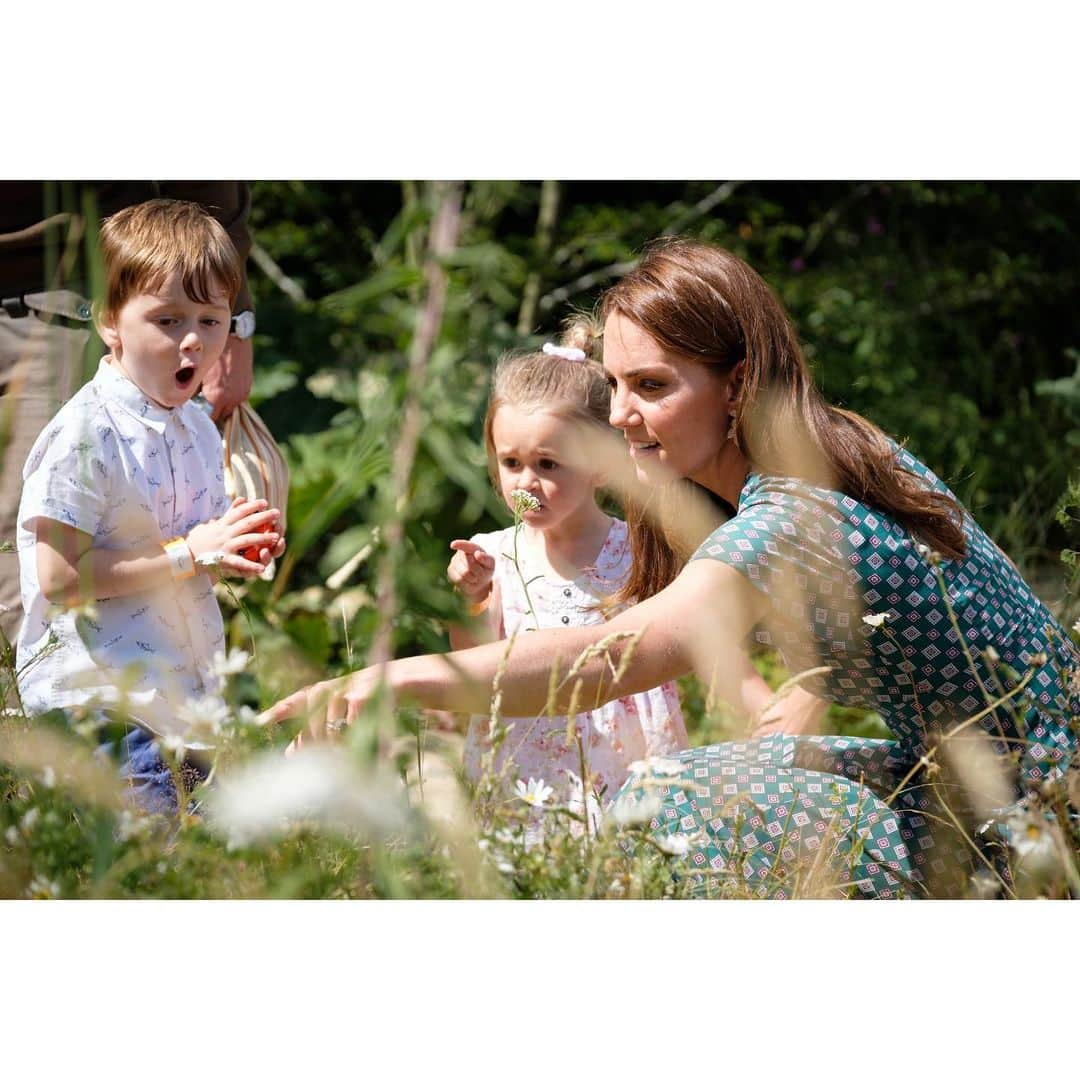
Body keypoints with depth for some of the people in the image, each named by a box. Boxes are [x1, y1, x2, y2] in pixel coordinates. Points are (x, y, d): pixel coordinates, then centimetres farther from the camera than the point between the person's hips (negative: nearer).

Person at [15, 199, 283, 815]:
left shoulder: (199, 428, 11)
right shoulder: (85, 436, -15)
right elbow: (60, 579, -21)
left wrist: (242, 549, 2)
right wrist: (187, 554, -20)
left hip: (184, 694, 8)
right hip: (99, 700, -8)